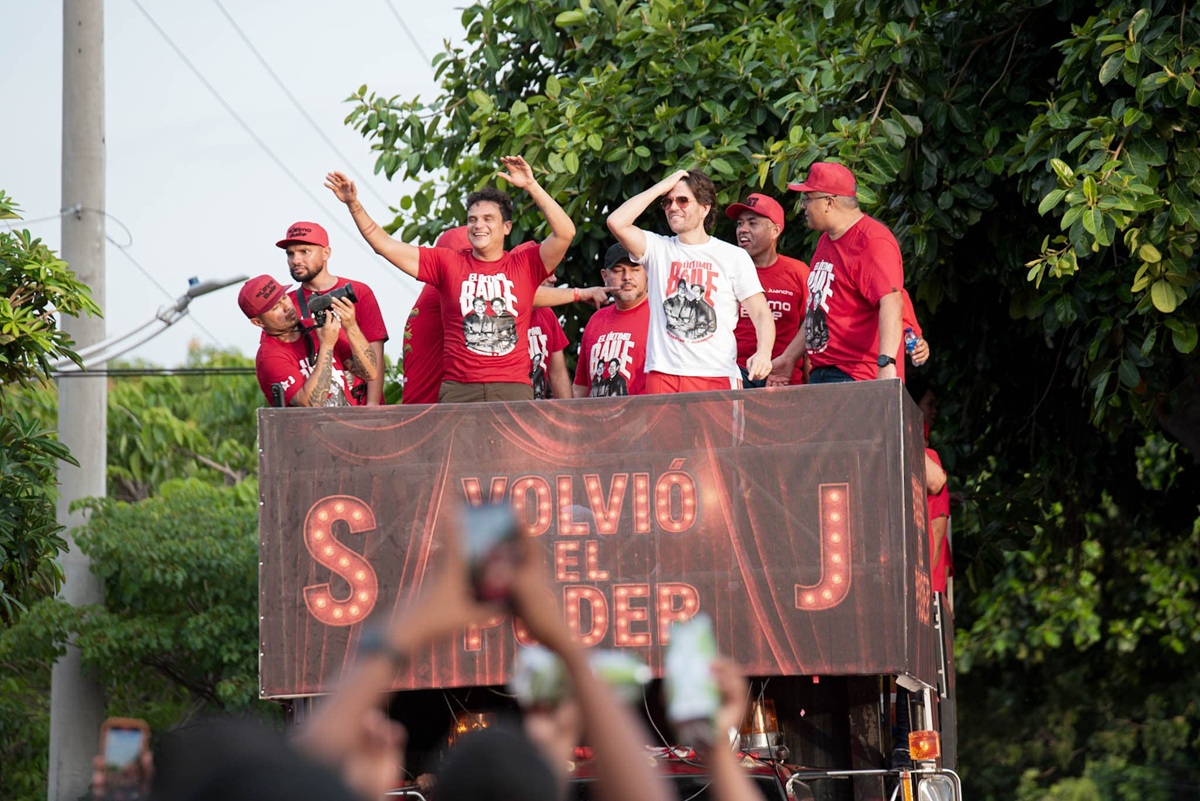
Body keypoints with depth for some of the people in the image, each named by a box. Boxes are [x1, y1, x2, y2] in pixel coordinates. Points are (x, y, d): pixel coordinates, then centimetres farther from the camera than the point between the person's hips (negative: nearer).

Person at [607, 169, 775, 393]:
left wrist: (763, 353, -16)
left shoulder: (734, 257, 10)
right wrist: (661, 187, 5)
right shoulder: (658, 249, 14)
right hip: (663, 375, 1)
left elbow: (761, 313, 4)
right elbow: (616, 222, -2)